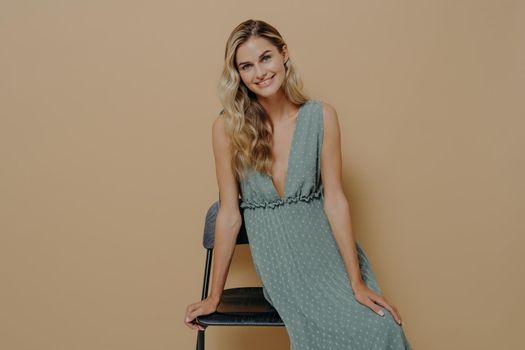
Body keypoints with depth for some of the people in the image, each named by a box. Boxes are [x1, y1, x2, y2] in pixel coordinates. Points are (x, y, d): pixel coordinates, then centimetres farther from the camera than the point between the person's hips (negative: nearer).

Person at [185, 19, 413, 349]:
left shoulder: (321, 116, -1)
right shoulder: (228, 127, -4)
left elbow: (335, 199, -5)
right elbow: (229, 215, 0)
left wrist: (357, 283, -10)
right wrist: (214, 297, 3)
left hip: (327, 245, 2)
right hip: (278, 257, -1)